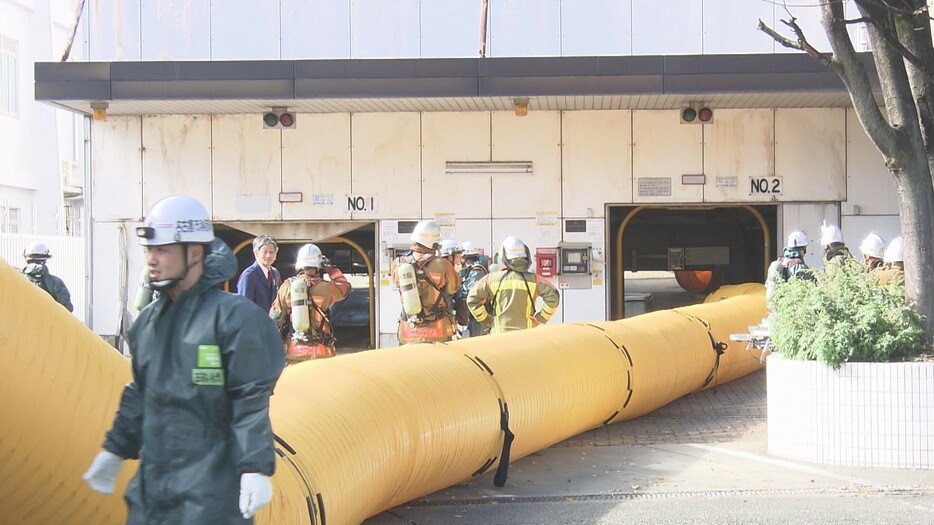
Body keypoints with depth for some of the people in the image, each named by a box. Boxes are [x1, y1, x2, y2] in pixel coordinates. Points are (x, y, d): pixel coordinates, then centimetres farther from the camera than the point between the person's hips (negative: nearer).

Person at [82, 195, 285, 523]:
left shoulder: (234, 316, -11)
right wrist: (115, 450, 24)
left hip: (210, 489, -7)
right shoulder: (148, 320, 13)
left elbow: (253, 400, -14)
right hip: (152, 482, 8)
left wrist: (256, 469, -19)